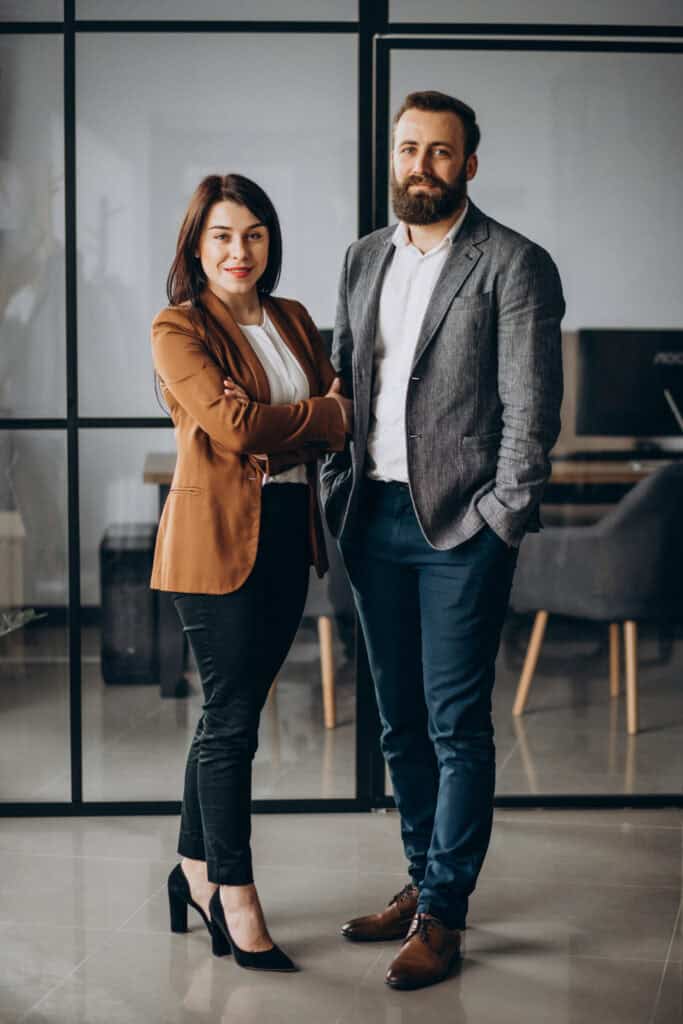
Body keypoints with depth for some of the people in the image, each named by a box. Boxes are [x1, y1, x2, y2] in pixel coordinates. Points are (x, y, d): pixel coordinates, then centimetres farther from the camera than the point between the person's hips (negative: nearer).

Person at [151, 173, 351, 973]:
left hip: (286, 533, 6)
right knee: (231, 718, -2)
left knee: (229, 712, 12)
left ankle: (195, 871, 25)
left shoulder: (292, 320, 14)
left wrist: (277, 435, -13)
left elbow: (338, 417, 6)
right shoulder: (178, 329, -6)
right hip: (217, 538, -6)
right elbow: (233, 426, -18)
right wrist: (323, 414, -5)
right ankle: (235, 900, 7)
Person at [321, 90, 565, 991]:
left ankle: (443, 915, 8)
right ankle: (423, 880, 28)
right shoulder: (364, 260, 13)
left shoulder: (515, 266, -6)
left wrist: (499, 522, -12)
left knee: (456, 726, -2)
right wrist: (338, 494, 8)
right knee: (400, 720, 14)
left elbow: (532, 410, -9)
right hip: (375, 517, 6)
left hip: (461, 525, -6)